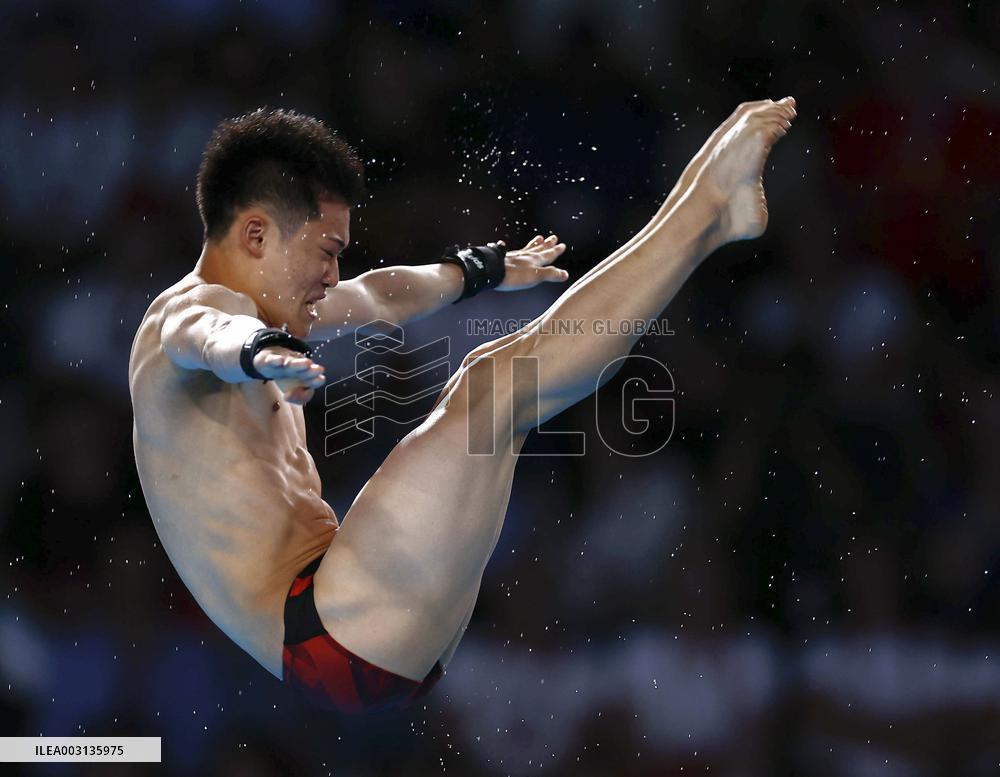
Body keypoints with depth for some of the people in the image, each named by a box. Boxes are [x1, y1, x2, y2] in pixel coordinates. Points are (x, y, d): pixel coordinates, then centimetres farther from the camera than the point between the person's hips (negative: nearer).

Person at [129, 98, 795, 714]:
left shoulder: (253, 313, 23)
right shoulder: (189, 310, -9)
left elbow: (377, 298, 41)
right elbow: (208, 337, -36)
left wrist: (481, 268, 55)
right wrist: (260, 353, -58)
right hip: (336, 641, -11)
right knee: (496, 387, -18)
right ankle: (711, 207, -12)